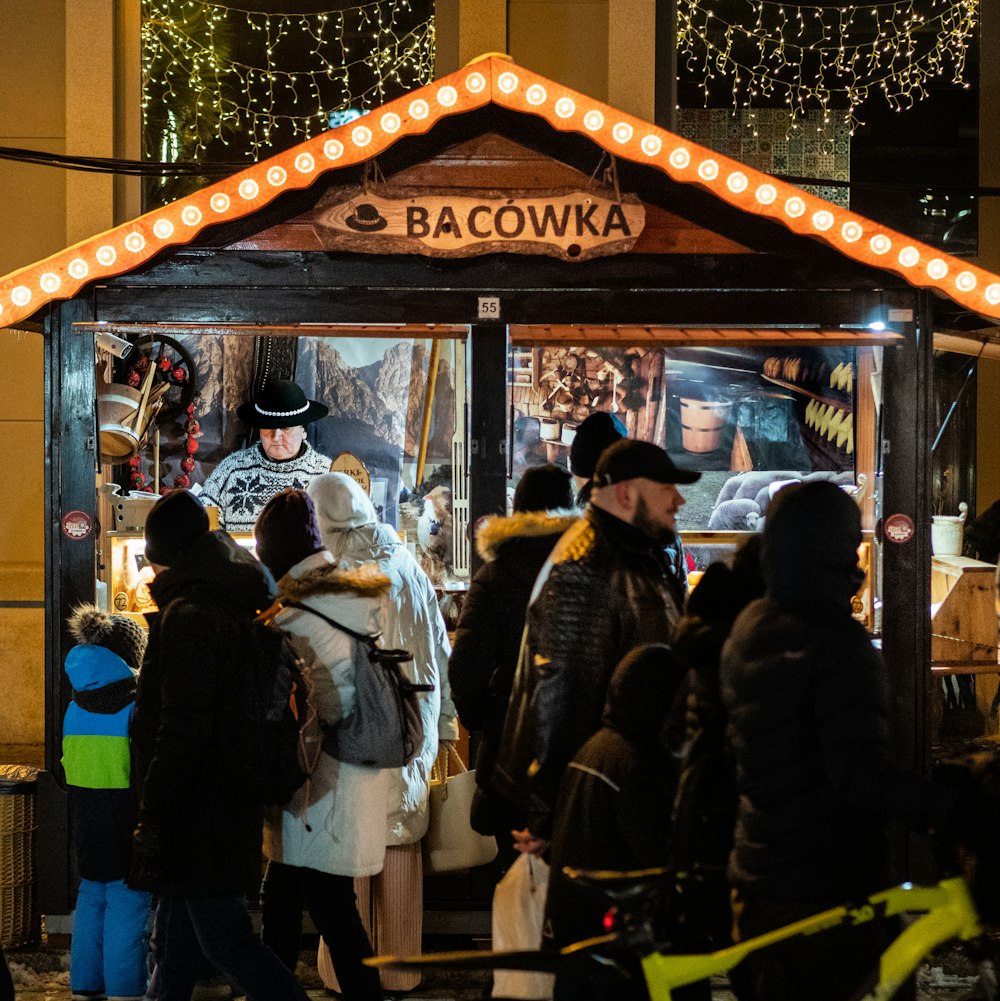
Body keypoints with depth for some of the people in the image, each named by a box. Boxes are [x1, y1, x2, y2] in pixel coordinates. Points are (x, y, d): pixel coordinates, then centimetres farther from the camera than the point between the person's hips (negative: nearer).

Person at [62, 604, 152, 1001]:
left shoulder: (76, 705, 6)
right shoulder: (136, 704, -14)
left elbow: (68, 766, 11)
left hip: (85, 822, 7)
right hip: (126, 822, -7)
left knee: (91, 898, 16)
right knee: (128, 905, -1)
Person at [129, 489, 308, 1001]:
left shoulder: (187, 617, -17)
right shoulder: (235, 608, 12)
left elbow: (182, 731, -23)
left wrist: (152, 819, -19)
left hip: (199, 815, -10)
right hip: (231, 802, 10)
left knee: (225, 940, -5)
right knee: (174, 943, 17)